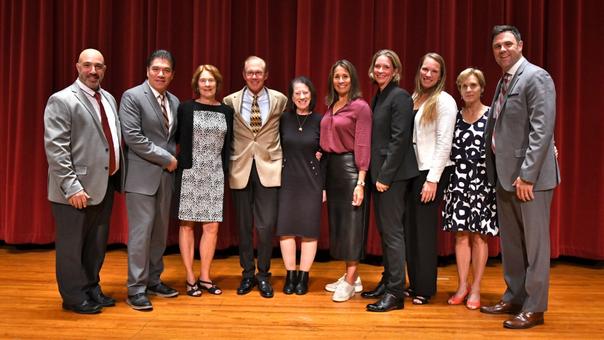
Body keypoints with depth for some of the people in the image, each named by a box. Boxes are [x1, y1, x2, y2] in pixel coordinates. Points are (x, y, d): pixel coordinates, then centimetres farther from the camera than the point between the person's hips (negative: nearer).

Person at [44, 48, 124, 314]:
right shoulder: (62, 100, -9)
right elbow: (55, 148, -15)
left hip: (105, 184, 7)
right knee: (71, 246, 6)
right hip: (77, 188, -7)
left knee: (97, 244, 17)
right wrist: (72, 186, -20)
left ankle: (92, 289, 32)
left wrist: (118, 176, 7)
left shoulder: (109, 99, 13)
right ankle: (74, 297, 20)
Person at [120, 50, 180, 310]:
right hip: (142, 175, -6)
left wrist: (174, 158, 0)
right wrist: (167, 158, -14)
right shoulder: (132, 97, -7)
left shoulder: (174, 101, 13)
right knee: (141, 232, -4)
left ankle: (153, 280, 26)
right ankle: (136, 289, 6)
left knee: (160, 231, 13)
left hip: (166, 175, 7)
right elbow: (133, 136, -16)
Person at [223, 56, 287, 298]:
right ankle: (247, 274, 23)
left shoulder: (280, 100, 4)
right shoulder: (231, 101, 4)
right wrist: (229, 162, 6)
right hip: (241, 168, 1)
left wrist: (281, 158, 7)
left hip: (268, 168, -1)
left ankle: (263, 275, 15)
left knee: (266, 225, -3)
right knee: (244, 225, 8)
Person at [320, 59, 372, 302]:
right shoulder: (330, 106, 13)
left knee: (351, 223, -2)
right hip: (331, 167, 8)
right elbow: (327, 141, 14)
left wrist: (360, 182, -17)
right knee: (337, 221, 11)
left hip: (350, 167, -8)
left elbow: (363, 146, -13)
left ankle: (350, 282, 6)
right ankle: (350, 276, 22)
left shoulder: (360, 107, -8)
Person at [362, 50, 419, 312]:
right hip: (379, 173, 9)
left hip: (393, 174, -9)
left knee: (392, 231, -5)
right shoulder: (378, 97, 17)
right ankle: (387, 282, 26)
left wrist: (385, 176, -18)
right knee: (384, 230, 15)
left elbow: (400, 139, -17)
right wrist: (375, 174, 12)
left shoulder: (400, 97, -10)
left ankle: (395, 293, 2)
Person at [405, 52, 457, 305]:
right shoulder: (413, 99, 12)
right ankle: (414, 284, 18)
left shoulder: (444, 101, -5)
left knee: (424, 229, 1)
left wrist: (433, 179, -14)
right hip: (411, 170, 5)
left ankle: (425, 289, 13)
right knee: (410, 227, 6)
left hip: (432, 172, -5)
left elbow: (444, 143, -10)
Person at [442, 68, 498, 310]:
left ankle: (475, 289, 13)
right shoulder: (454, 116, 9)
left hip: (483, 183, -3)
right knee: (461, 234, 5)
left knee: (479, 236, 3)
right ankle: (462, 286, 16)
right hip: (458, 182, 3)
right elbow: (448, 149, 10)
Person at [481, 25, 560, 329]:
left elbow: (542, 130, -17)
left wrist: (527, 175, -21)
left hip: (529, 177, -8)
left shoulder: (536, 77, -10)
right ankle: (513, 298, 29)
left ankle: (534, 308, 12)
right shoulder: (504, 81, 16)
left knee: (534, 244, 2)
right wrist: (496, 172, 11)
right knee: (510, 243, 16)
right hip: (505, 175, 9)